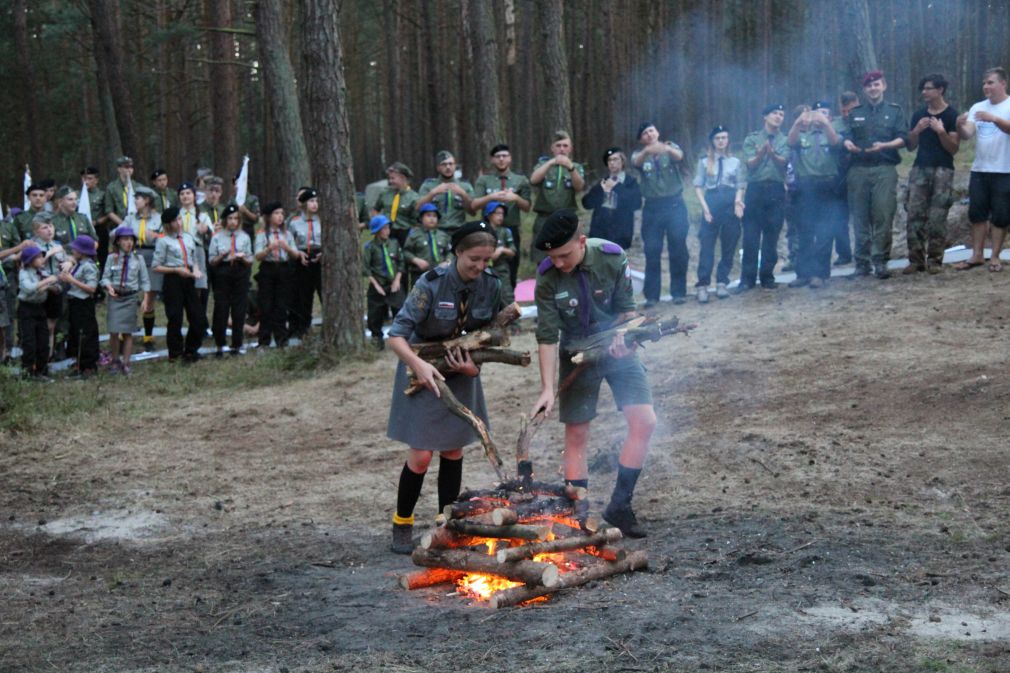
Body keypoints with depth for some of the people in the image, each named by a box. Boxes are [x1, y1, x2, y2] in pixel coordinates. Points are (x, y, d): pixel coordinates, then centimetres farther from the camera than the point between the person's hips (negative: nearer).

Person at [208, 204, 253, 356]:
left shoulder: (244, 237, 8)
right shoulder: (217, 237, 3)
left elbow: (250, 262, 9)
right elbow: (212, 261, 3)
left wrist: (242, 258, -12)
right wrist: (222, 256, -15)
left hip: (240, 275, 1)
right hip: (222, 275, -1)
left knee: (239, 311, 2)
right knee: (221, 310, -2)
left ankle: (236, 345, 12)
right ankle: (220, 346, 8)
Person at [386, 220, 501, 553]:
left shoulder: (491, 285, -10)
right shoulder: (431, 284, -25)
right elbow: (396, 336, -26)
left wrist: (475, 364, -13)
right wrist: (418, 364, -43)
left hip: (461, 372, 4)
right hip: (423, 372, -4)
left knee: (453, 450, 9)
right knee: (420, 455, -6)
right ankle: (402, 527, 12)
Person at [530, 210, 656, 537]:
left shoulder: (612, 258, -18)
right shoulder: (547, 278, -19)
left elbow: (626, 308, -5)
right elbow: (547, 336, -18)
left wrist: (620, 335, -26)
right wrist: (547, 388, -24)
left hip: (616, 350, 1)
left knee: (644, 422, -11)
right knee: (576, 435, 0)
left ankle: (619, 506, -1)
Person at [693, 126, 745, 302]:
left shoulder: (735, 162, 11)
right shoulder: (705, 161, 7)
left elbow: (741, 186, 10)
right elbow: (698, 186, 4)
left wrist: (738, 201, -10)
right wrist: (704, 206, -9)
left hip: (731, 204, 2)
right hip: (712, 202, -2)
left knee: (729, 246, 3)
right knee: (707, 245, -7)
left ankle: (722, 283, 11)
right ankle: (702, 285, -7)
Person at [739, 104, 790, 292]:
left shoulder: (785, 140, 10)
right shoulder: (752, 138, 10)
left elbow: (783, 162, -7)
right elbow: (750, 164, -1)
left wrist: (772, 154, -28)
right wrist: (761, 153, -22)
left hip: (776, 190, 1)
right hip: (755, 188, -1)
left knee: (772, 236, 2)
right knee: (750, 236, -3)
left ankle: (767, 276, 10)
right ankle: (747, 278, 0)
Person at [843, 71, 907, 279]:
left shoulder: (894, 111, 11)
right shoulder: (856, 113, 19)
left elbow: (902, 139, 2)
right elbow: (846, 136, 14)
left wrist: (884, 145, -15)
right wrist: (847, 143, -10)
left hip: (884, 169, -3)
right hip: (858, 169, 3)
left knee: (883, 216, -11)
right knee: (860, 218, 2)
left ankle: (880, 261, -8)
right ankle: (862, 262, 6)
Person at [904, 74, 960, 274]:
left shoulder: (951, 115, 0)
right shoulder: (918, 115, 14)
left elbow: (954, 149, -2)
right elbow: (910, 146, 16)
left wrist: (941, 131, -15)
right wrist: (916, 130, -2)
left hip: (942, 170, -4)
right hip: (920, 169, 4)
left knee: (937, 218, -9)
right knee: (915, 215, -5)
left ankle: (935, 261, -5)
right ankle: (916, 260, -4)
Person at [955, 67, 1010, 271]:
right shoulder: (977, 108, 10)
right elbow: (967, 134, -1)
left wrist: (993, 119, -40)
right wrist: (960, 126, -23)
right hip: (979, 170, 5)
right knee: (977, 213, 7)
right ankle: (977, 255, 14)